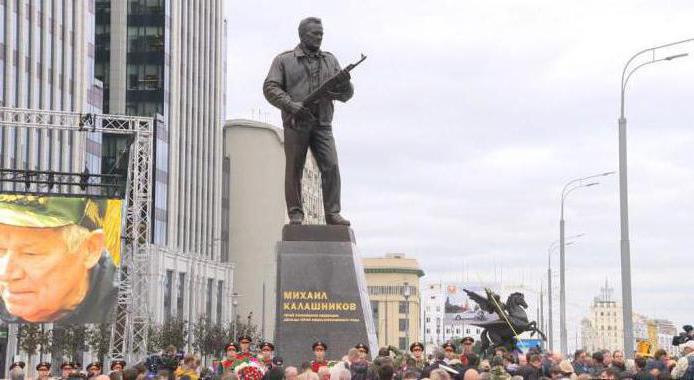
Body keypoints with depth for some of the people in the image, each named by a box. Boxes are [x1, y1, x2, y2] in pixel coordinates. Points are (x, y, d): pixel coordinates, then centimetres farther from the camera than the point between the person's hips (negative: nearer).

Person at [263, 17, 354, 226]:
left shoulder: (330, 60, 17)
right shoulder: (284, 60, 7)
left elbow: (346, 95, 15)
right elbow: (270, 88, -2)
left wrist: (344, 83, -9)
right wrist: (291, 105, -16)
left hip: (322, 125, 2)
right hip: (295, 124, -2)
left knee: (331, 167, -10)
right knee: (294, 170, -2)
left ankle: (333, 213, -9)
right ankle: (295, 214, 4)